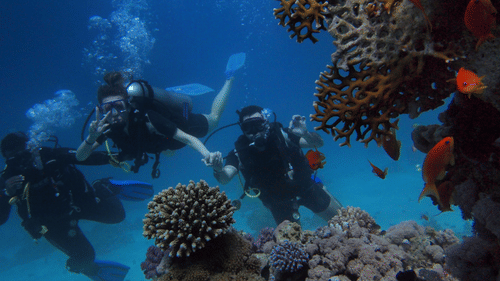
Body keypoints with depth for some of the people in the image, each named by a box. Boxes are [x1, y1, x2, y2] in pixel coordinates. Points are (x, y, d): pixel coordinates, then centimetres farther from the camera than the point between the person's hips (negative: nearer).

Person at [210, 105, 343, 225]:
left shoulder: (281, 135, -22)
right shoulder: (240, 152, -20)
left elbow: (319, 143, -20)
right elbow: (224, 178, -35)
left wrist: (305, 134, -42)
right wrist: (218, 170, -58)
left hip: (305, 187, 0)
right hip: (279, 203, 0)